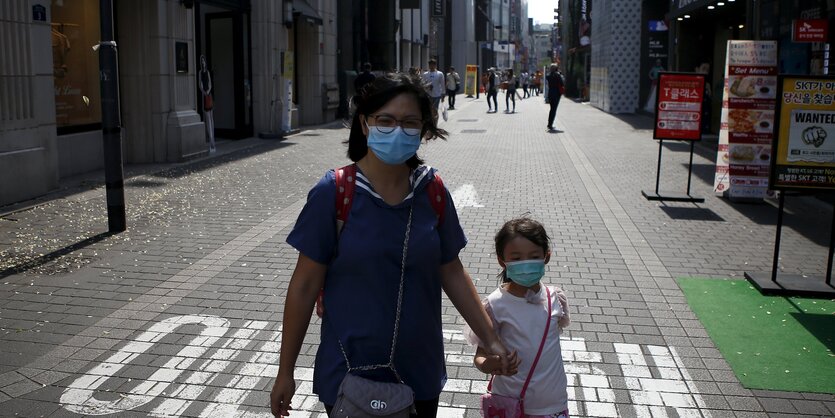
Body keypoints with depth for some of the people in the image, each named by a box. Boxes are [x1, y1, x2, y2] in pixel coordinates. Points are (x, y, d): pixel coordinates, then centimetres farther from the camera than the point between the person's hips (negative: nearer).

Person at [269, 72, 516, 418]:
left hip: (420, 372, 3)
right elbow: (305, 285, -9)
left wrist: (491, 341, 4)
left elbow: (452, 273, 5)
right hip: (349, 375, -3)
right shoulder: (333, 193, -15)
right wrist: (285, 372, -4)